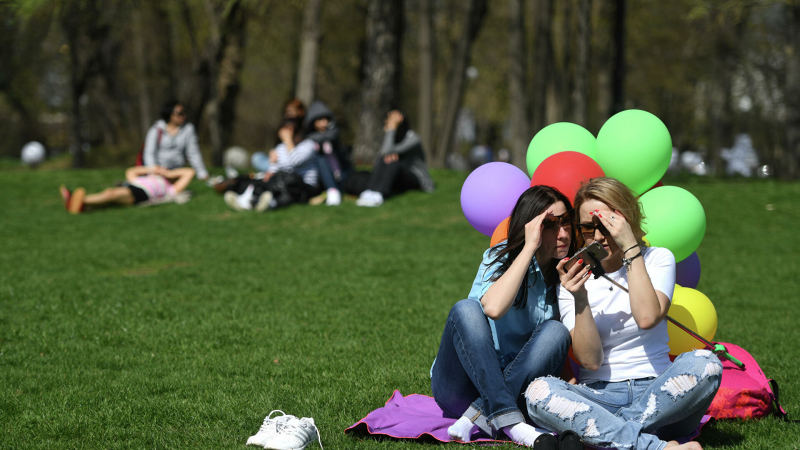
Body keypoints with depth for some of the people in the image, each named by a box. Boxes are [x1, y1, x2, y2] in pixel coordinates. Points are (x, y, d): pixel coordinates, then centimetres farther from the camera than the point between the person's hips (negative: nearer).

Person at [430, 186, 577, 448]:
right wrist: (530, 247, -24)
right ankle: (510, 422, -41)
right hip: (458, 385, -3)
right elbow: (494, 308, -29)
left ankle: (477, 418, -30)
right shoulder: (500, 258, -6)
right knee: (467, 310, -29)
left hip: (516, 384, 3)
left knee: (555, 330, -22)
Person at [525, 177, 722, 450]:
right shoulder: (574, 279, 6)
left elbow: (647, 318, -16)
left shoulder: (658, 259, 6)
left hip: (656, 393, 0)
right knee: (538, 392, -32)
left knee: (704, 363, -32)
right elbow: (590, 360, -5)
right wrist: (580, 299, -18)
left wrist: (630, 248, -13)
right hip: (599, 395, 0)